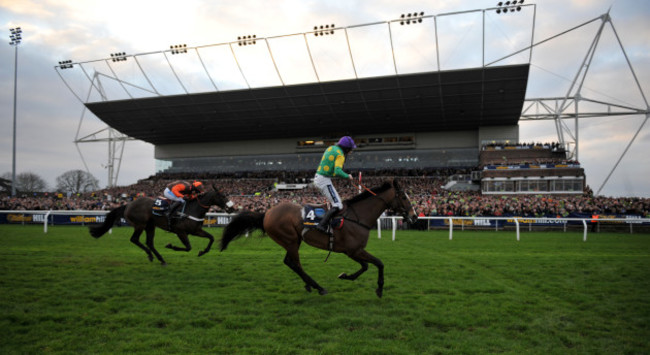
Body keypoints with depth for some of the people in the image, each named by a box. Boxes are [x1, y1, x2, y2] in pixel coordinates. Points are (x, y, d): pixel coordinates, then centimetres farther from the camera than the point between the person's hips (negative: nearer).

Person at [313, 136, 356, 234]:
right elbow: (337, 171, -26)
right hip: (324, 180, -10)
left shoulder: (331, 148, 13)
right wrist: (347, 176, -10)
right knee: (337, 206, -11)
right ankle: (322, 225, -21)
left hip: (318, 177, 10)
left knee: (336, 202, 17)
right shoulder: (340, 155, -13)